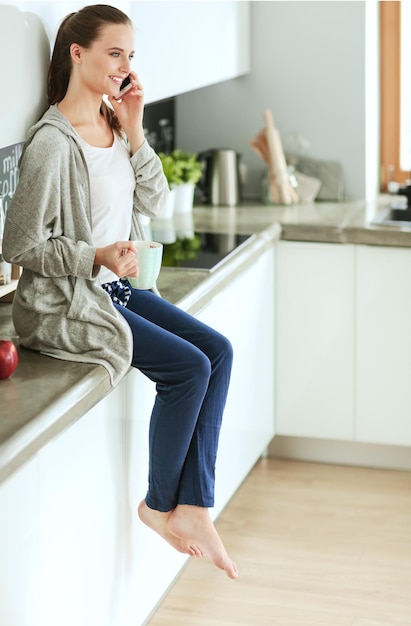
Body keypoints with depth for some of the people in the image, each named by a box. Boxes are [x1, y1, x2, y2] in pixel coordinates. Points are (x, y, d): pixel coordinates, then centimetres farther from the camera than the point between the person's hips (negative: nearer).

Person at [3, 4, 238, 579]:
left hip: (116, 286, 9)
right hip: (64, 302, -8)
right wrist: (97, 256, -27)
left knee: (218, 350, -7)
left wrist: (134, 133, -4)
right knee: (188, 366, -16)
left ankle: (194, 508, -5)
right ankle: (158, 505, 5)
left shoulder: (113, 123, 6)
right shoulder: (53, 143, -19)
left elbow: (153, 202, 7)